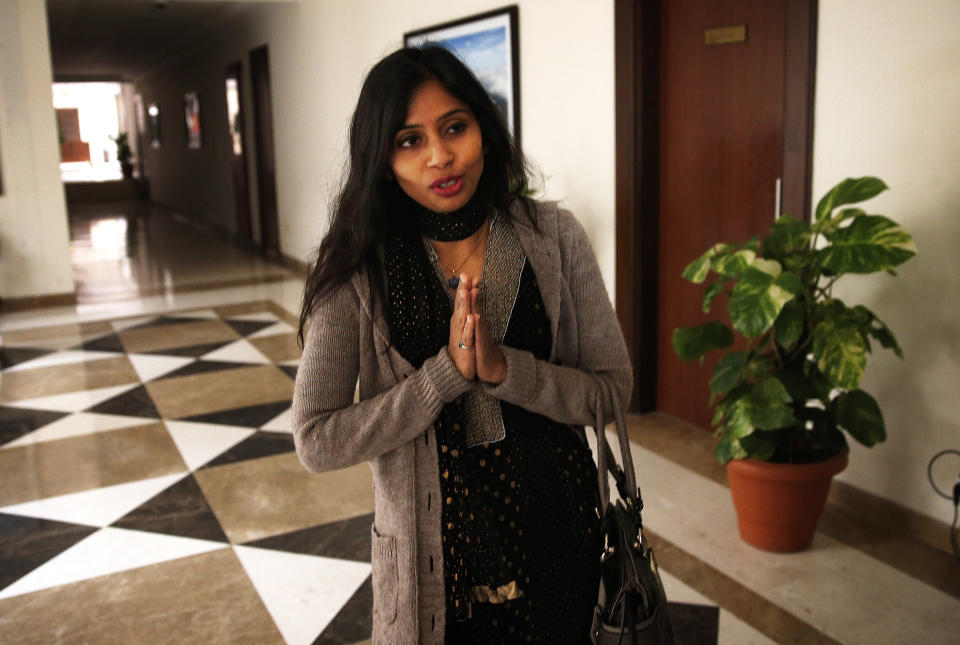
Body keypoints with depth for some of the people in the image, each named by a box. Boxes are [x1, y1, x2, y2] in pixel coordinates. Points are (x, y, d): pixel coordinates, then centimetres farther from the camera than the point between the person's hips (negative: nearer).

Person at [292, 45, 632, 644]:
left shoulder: (553, 235, -8)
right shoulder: (359, 269, -11)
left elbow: (614, 388, -7)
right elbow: (317, 441, -14)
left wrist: (502, 369, -23)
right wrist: (448, 371, -23)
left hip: (555, 527, 2)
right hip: (433, 545, -1)